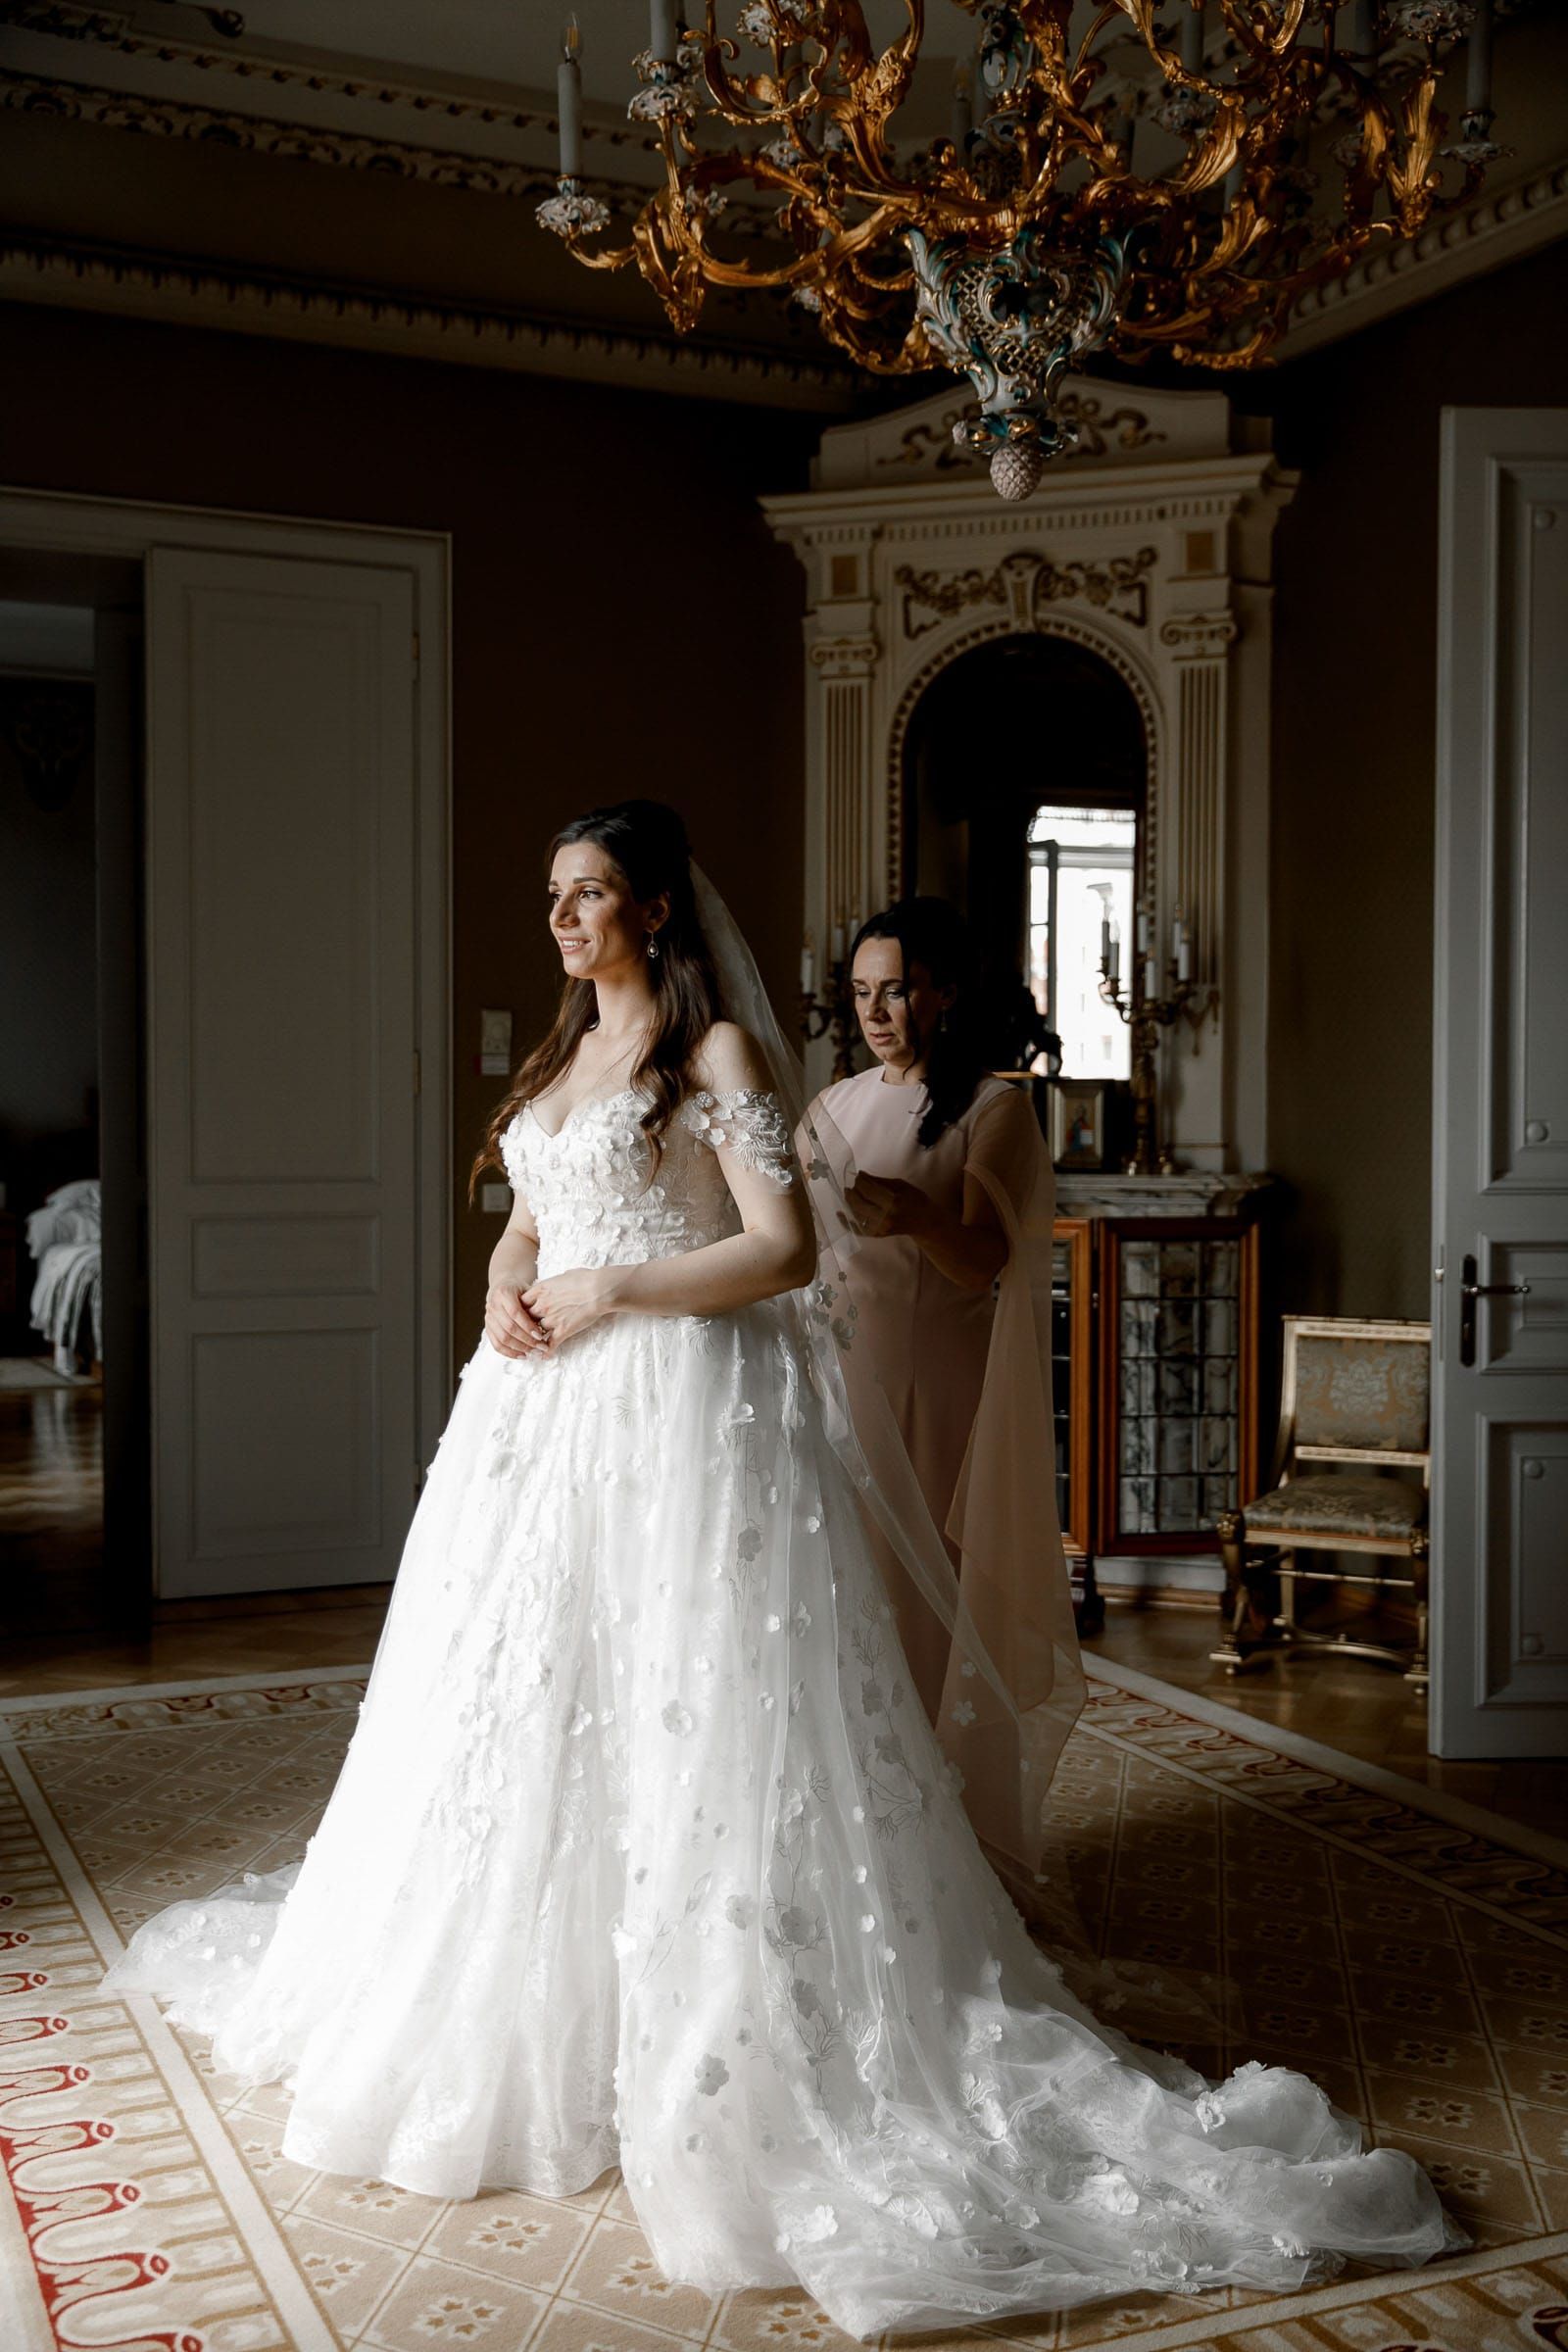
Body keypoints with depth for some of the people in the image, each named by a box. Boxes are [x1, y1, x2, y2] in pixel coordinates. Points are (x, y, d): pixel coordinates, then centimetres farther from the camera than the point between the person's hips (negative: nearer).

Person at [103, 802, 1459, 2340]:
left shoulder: (719, 1051, -6)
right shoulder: (564, 1057, 17)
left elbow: (783, 1248, -14)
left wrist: (609, 1291, -15)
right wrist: (508, 1286, 1)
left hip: (677, 1418, -8)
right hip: (544, 1419, 8)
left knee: (679, 1722, -6)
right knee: (520, 1705, 13)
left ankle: (715, 2064, 7)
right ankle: (511, 2012, 31)